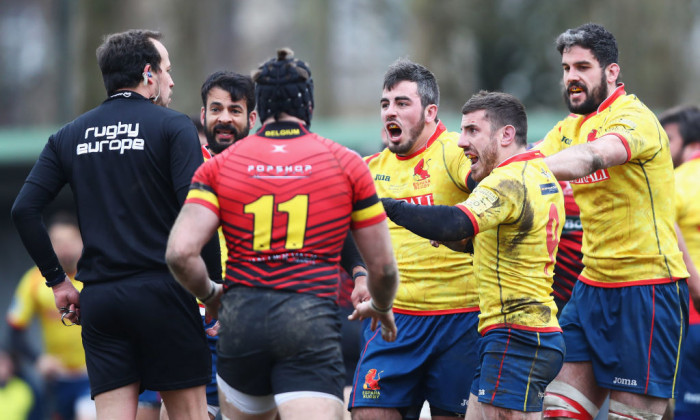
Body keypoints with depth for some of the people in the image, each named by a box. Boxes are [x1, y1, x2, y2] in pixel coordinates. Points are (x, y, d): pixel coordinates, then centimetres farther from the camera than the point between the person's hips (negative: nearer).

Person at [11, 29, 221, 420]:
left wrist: (58, 280, 12)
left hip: (98, 300, 4)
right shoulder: (172, 127, -2)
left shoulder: (70, 136, 12)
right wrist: (214, 285, -7)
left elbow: (24, 210, 6)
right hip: (163, 292, -4)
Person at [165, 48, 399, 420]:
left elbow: (180, 252, -5)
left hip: (241, 320, 3)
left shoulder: (219, 166, 7)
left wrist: (210, 295, 16)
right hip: (312, 324, -2)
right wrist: (381, 308, 31)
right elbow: (382, 266, 9)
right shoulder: (346, 164, 6)